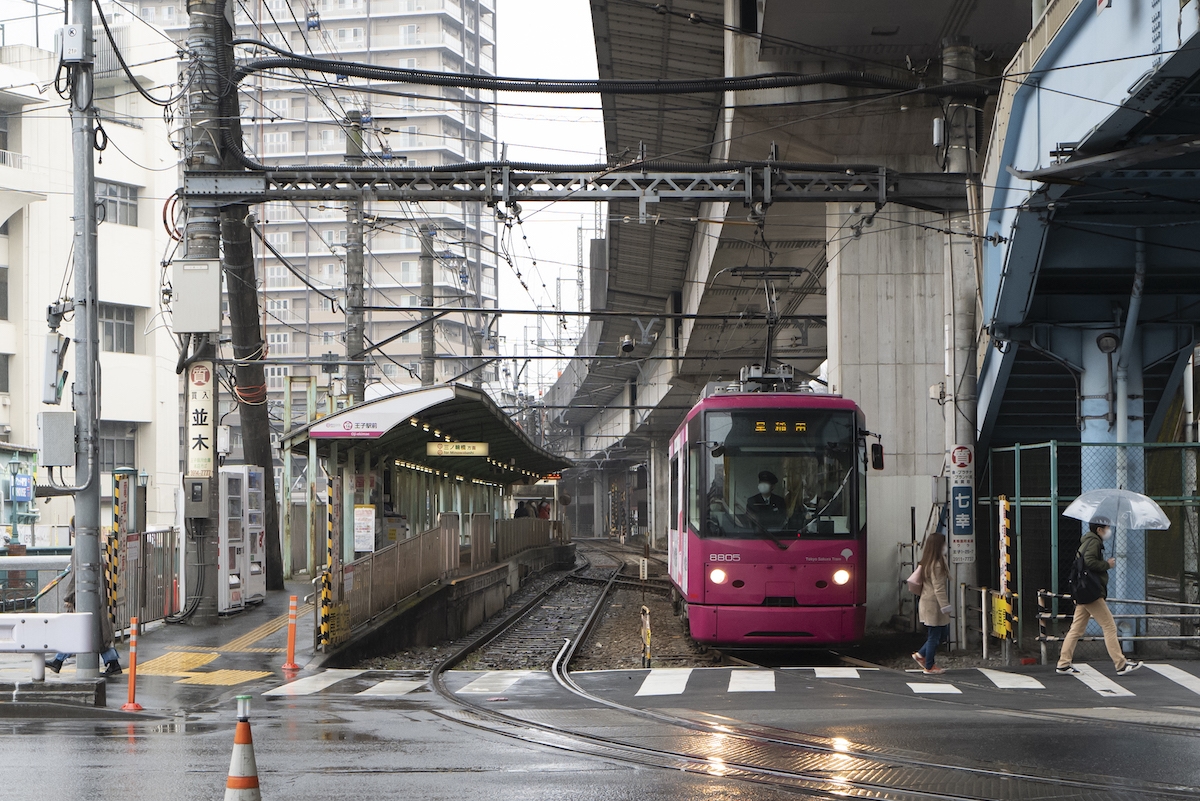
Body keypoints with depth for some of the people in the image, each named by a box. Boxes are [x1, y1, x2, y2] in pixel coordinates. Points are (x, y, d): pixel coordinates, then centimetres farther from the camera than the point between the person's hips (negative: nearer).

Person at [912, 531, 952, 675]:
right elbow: (939, 588, -21)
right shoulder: (937, 564, -19)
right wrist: (945, 607, -19)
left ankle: (921, 655, 21)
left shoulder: (927, 562, 11)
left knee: (941, 635, 16)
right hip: (934, 605, -10)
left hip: (927, 602, 10)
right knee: (934, 636, 0)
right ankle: (929, 667, 8)